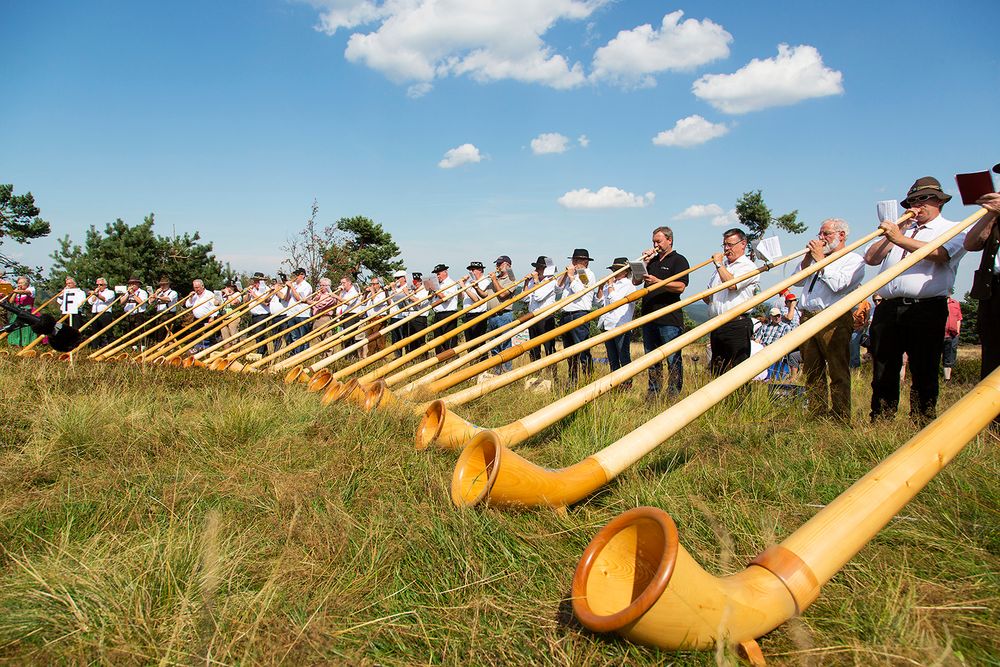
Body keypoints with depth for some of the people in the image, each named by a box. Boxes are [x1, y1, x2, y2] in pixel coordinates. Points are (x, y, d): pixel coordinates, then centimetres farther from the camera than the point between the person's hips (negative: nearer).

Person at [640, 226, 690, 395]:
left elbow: (680, 286, -13)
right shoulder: (652, 260, 20)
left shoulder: (679, 260, 0)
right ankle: (653, 393, 19)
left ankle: (674, 395, 0)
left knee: (673, 359, -4)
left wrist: (657, 282, -20)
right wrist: (644, 262, 4)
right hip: (649, 317, 7)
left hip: (670, 319, -7)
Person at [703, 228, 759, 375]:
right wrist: (706, 296, 4)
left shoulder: (748, 266, -1)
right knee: (716, 373, 10)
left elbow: (732, 284, -20)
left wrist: (719, 264, -8)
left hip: (736, 326, -8)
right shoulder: (722, 266, 23)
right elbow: (707, 295, 28)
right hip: (716, 325, 8)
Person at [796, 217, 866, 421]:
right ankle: (817, 417, 14)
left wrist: (820, 259, -6)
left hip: (834, 321, -7)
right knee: (812, 373, 8)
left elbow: (837, 284, -13)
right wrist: (808, 257, 8)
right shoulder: (817, 259, 25)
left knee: (838, 373, -6)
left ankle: (841, 420, -3)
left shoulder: (854, 260, 3)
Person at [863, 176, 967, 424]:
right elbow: (871, 258, 12)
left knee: (924, 375, -3)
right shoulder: (900, 230, 26)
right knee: (882, 374, 3)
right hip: (888, 309, 4)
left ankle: (922, 429, 3)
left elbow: (939, 253, -12)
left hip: (927, 310, -4)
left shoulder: (953, 230, 11)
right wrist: (897, 231, 7)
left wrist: (900, 238, -21)